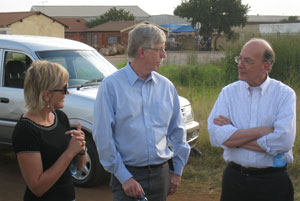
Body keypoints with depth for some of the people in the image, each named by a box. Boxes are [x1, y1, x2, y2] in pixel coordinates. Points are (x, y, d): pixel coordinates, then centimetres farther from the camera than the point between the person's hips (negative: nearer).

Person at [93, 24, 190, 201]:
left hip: (161, 174, 5)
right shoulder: (111, 85, -8)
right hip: (127, 176, -4)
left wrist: (177, 170, 11)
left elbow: (177, 131, 13)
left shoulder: (166, 86, 6)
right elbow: (103, 136, -11)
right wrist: (124, 177, -12)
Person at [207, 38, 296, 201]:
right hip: (234, 177, 2)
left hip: (273, 181, -1)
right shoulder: (228, 92, 0)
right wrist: (261, 131, -18)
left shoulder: (285, 94, -6)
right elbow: (215, 135, -14)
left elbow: (284, 141, -20)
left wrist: (234, 136, -13)